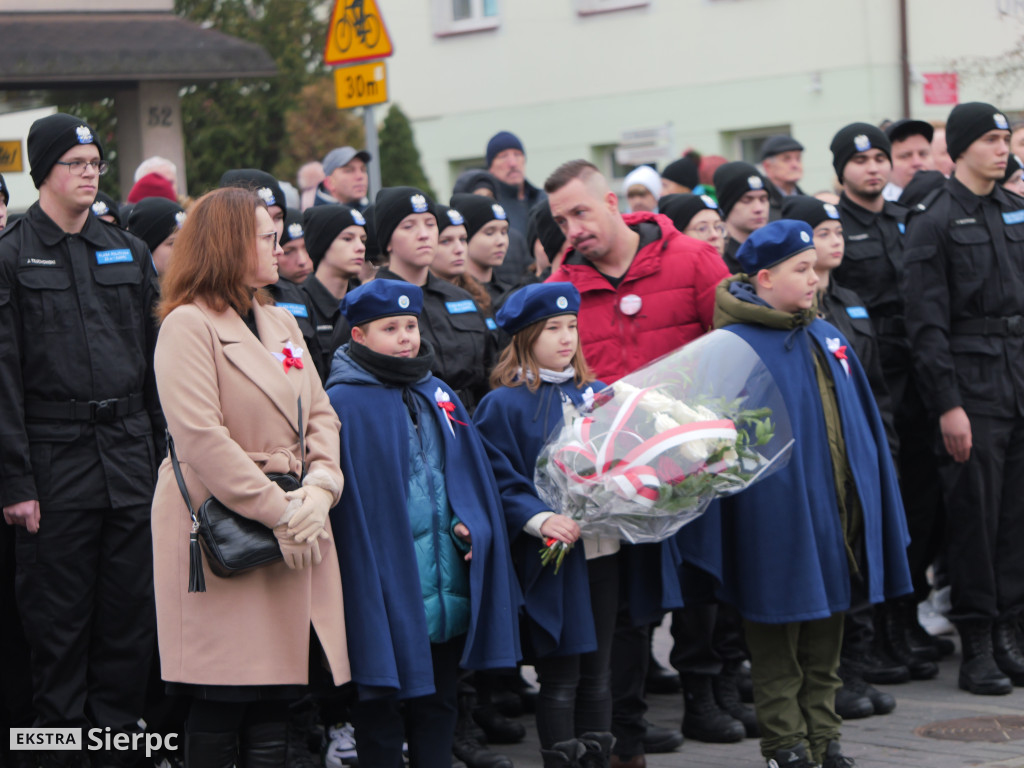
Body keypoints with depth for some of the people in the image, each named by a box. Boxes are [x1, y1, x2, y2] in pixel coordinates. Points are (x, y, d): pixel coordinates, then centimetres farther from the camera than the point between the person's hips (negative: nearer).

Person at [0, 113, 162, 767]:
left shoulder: (128, 252, 12)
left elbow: (156, 363, 14)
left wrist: (164, 457, 8)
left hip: (129, 455, 4)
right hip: (55, 461, -4)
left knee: (131, 611, 6)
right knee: (60, 621, 2)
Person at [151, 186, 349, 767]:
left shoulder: (281, 323, 17)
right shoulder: (188, 325, -8)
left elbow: (320, 414, 14)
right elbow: (200, 437, -17)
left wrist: (321, 488, -6)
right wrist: (279, 512, -18)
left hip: (297, 522, 7)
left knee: (275, 696, 5)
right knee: (223, 699, -4)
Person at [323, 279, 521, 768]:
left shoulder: (438, 396, 13)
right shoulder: (345, 402, -6)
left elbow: (471, 474, 16)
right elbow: (340, 493, -9)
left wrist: (471, 526, -3)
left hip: (447, 582, 6)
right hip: (385, 583, -6)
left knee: (437, 699, 12)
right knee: (381, 701, 1)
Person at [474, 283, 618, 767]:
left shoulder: (595, 395, 13)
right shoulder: (503, 406, -5)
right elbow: (499, 483, -10)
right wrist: (541, 520, -24)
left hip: (603, 549, 6)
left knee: (597, 669, 11)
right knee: (560, 674, -2)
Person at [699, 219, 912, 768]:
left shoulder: (826, 338, 11)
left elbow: (859, 424, 17)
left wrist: (869, 506, 15)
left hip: (834, 512, 7)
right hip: (777, 518, -7)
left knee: (825, 640, 14)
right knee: (778, 645, 3)